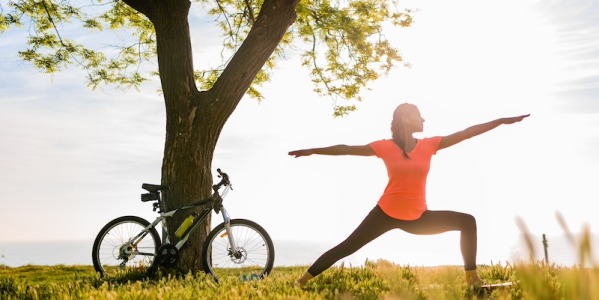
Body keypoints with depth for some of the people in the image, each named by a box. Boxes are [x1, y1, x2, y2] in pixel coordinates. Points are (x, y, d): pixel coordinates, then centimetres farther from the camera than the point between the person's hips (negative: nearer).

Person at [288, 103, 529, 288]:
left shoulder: (429, 145, -1)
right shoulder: (385, 147, -8)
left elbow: (467, 133, -1)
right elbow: (346, 149, -2)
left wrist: (502, 121, 0)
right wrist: (312, 151, 1)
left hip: (418, 217, 3)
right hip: (386, 213, -3)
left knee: (467, 221, -6)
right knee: (346, 248, -1)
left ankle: (471, 278, 1)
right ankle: (302, 281, 12)